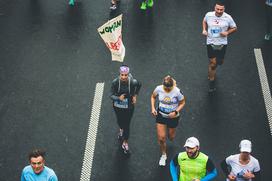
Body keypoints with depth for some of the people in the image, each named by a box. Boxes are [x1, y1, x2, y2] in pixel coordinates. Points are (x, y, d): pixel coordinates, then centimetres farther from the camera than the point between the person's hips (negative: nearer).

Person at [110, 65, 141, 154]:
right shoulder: (115, 82, -25)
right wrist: (118, 98, -38)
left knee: (127, 125, 5)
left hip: (129, 106, -2)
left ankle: (125, 142, 29)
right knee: (120, 121, 26)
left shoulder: (133, 82, -25)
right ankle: (121, 129, 64)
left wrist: (135, 95, -1)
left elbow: (139, 85, 0)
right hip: (118, 106, 2)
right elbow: (111, 95, -19)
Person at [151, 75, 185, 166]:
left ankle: (171, 131, 59)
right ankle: (163, 155, 25)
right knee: (161, 138, 0)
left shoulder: (177, 92, -25)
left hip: (173, 117, -1)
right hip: (161, 115, 1)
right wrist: (153, 108, -10)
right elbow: (153, 97, 2)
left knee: (171, 137, 19)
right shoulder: (159, 89, -19)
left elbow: (182, 103, -10)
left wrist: (176, 112, -24)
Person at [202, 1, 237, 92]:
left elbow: (234, 28, 1)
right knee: (213, 63, -1)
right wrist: (204, 30, -1)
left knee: (220, 62, 16)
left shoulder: (228, 17, -12)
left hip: (222, 43, 1)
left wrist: (227, 32, -17)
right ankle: (211, 81, 18)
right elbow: (204, 21, 15)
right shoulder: (209, 15, -9)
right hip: (211, 43, -1)